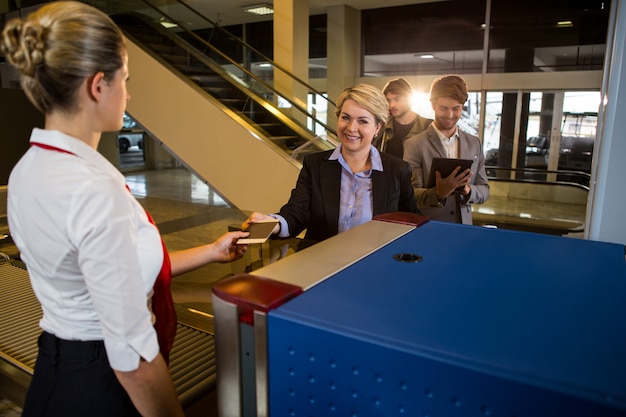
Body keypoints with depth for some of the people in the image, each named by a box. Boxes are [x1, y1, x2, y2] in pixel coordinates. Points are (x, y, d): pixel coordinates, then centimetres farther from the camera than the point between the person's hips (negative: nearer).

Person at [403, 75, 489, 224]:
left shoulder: (474, 144, 7)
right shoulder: (414, 144, -6)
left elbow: (484, 190, 8)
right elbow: (410, 195, -9)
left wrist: (467, 190, -12)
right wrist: (438, 193, -26)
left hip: (463, 228, 3)